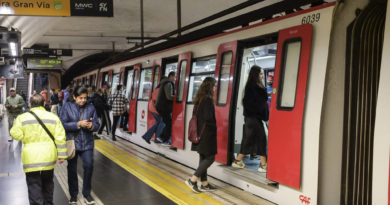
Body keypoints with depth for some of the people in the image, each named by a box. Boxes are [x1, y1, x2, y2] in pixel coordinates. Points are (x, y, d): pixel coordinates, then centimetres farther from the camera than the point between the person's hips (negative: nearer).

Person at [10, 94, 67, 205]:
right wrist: (62, 155, 4)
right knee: (47, 183, 22)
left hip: (31, 158, -3)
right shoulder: (53, 117, 2)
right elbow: (60, 138, -2)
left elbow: (17, 135, -7)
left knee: (34, 187, 3)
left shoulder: (22, 118, -4)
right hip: (48, 157, 3)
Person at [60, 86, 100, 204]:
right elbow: (63, 124, -12)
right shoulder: (67, 106, -4)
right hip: (72, 143, -1)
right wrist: (78, 124, -22)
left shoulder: (90, 107, 0)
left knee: (89, 166, -10)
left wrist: (92, 126, -22)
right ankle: (73, 194, 28)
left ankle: (87, 193, 9)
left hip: (87, 143, 1)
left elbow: (97, 125, 0)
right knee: (72, 169, 10)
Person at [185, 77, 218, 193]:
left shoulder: (199, 99, 10)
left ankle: (204, 184, 16)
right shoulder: (208, 99, -16)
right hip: (207, 133, -9)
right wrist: (214, 127, -6)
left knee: (203, 158, 12)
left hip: (199, 132, 9)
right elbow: (208, 117, -22)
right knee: (210, 158, -2)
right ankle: (192, 180, -5)